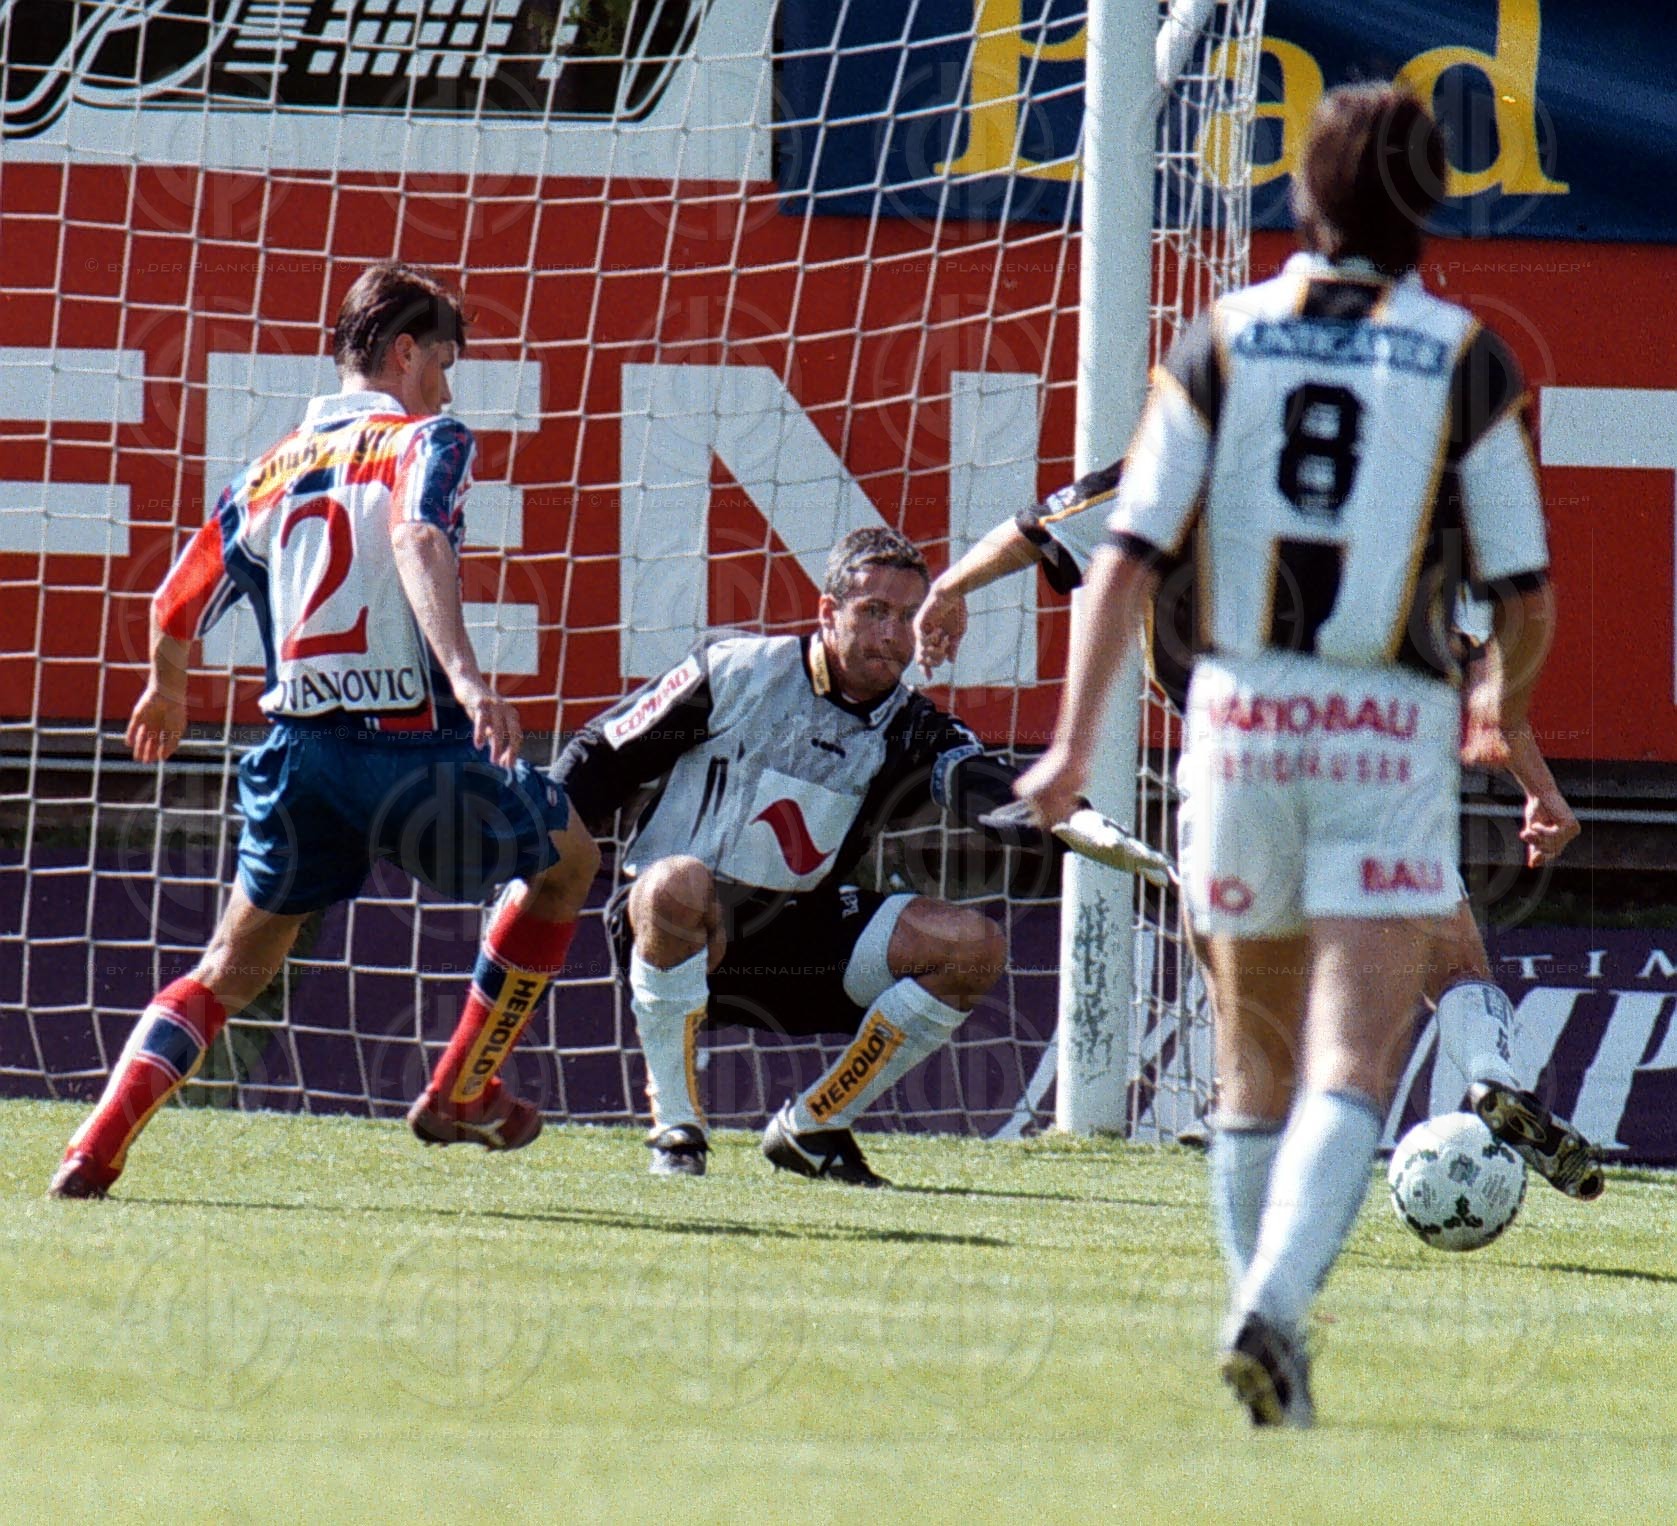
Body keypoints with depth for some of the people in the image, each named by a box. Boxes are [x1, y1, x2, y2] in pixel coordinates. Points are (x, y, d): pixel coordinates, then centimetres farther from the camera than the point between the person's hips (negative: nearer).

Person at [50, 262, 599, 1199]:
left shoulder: (270, 472, 16)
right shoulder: (425, 440, 0)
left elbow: (176, 608, 21)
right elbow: (417, 538, -22)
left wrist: (167, 693, 42)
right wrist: (465, 673, -33)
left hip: (300, 755, 5)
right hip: (410, 744, -5)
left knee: (232, 971, 18)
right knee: (567, 859, 22)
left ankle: (99, 1146, -1)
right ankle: (463, 1093, 23)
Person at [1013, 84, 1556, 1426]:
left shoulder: (1222, 342, 3)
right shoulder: (1467, 362, 0)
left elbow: (1131, 550, -3)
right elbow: (1526, 595, 1)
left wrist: (1075, 740, -1)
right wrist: (1505, 713, 21)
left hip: (1240, 714, 2)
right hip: (1392, 727, -2)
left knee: (1257, 1069, 16)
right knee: (1353, 1070, -8)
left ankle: (1266, 1312, 19)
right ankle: (1274, 1306, -27)